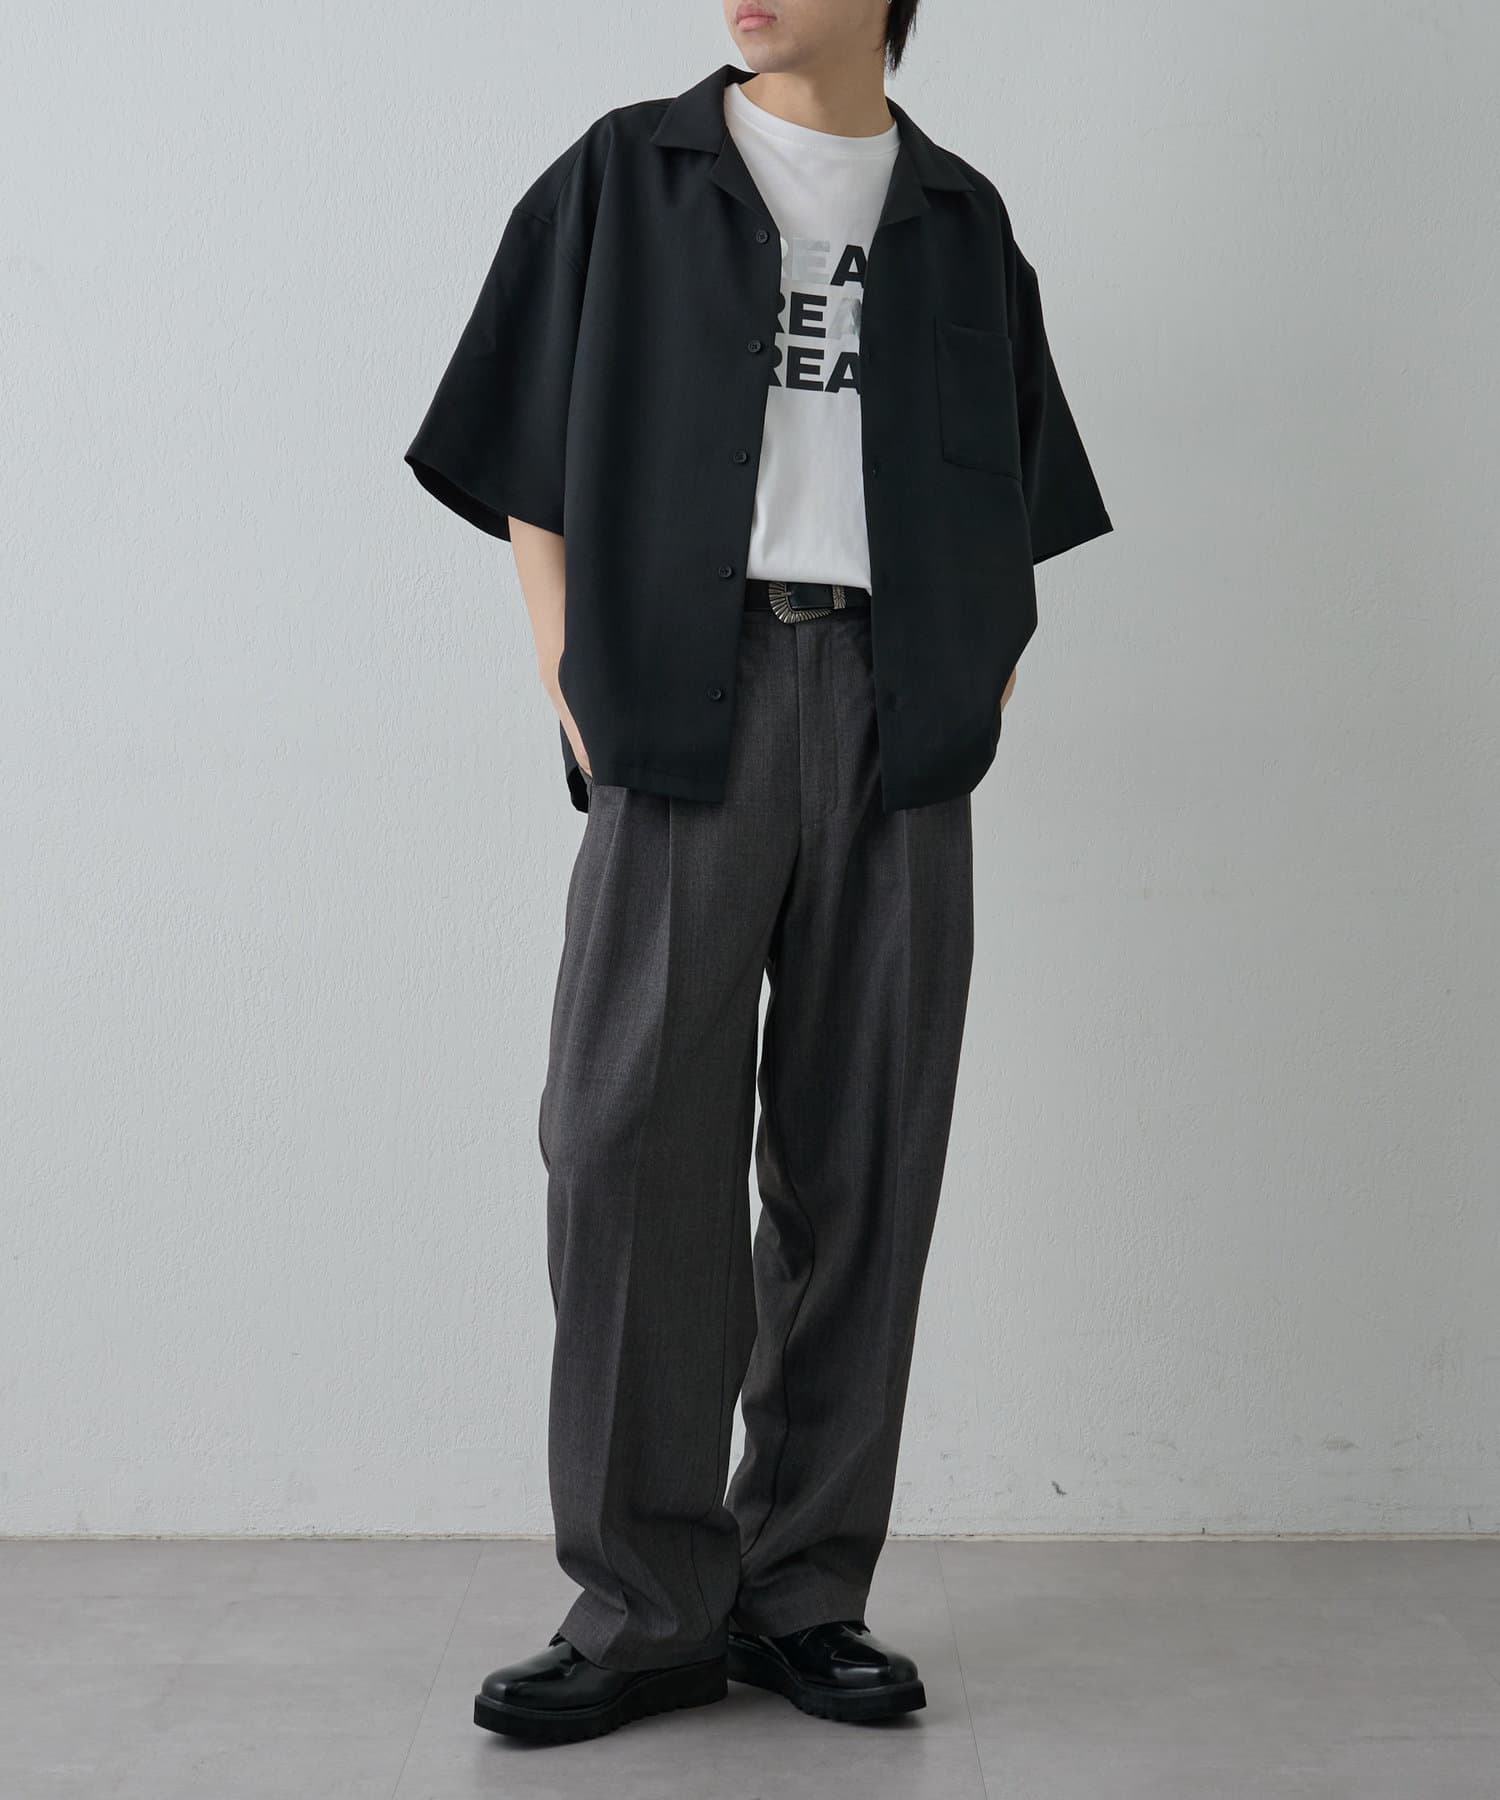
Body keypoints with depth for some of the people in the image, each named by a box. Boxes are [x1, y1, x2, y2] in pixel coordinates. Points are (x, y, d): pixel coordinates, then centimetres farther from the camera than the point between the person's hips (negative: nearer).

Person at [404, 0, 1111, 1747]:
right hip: (684, 710, -1)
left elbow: (1015, 507, 19)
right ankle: (649, 1606, 3)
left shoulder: (960, 220, 16)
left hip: (898, 723, 2)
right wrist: (577, 703, -3)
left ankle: (805, 1591, 13)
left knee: (861, 1159, 2)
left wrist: (973, 700, 4)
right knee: (631, 1142, -7)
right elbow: (533, 471, 8)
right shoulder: (622, 180, 12)